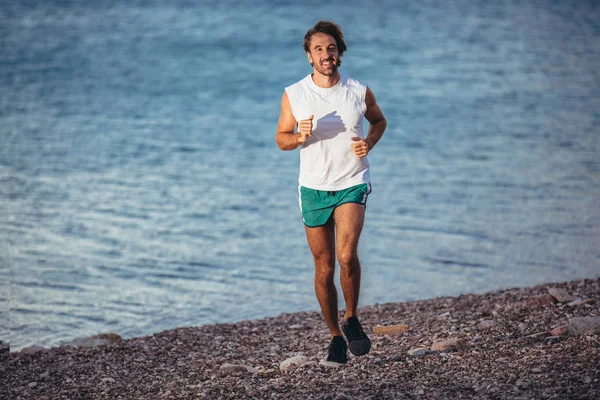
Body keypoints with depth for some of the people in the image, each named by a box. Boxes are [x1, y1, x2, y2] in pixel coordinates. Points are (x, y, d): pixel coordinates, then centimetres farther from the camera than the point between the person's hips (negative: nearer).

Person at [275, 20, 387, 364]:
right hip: (314, 188, 1)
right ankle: (335, 336, 23)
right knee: (324, 269, 6)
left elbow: (379, 121, 15)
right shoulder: (293, 95, -4)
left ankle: (352, 319, 1)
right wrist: (301, 137, -17)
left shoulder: (360, 91, -3)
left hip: (352, 184, -1)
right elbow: (281, 138, 6)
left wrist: (370, 142, -5)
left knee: (346, 255, -22)